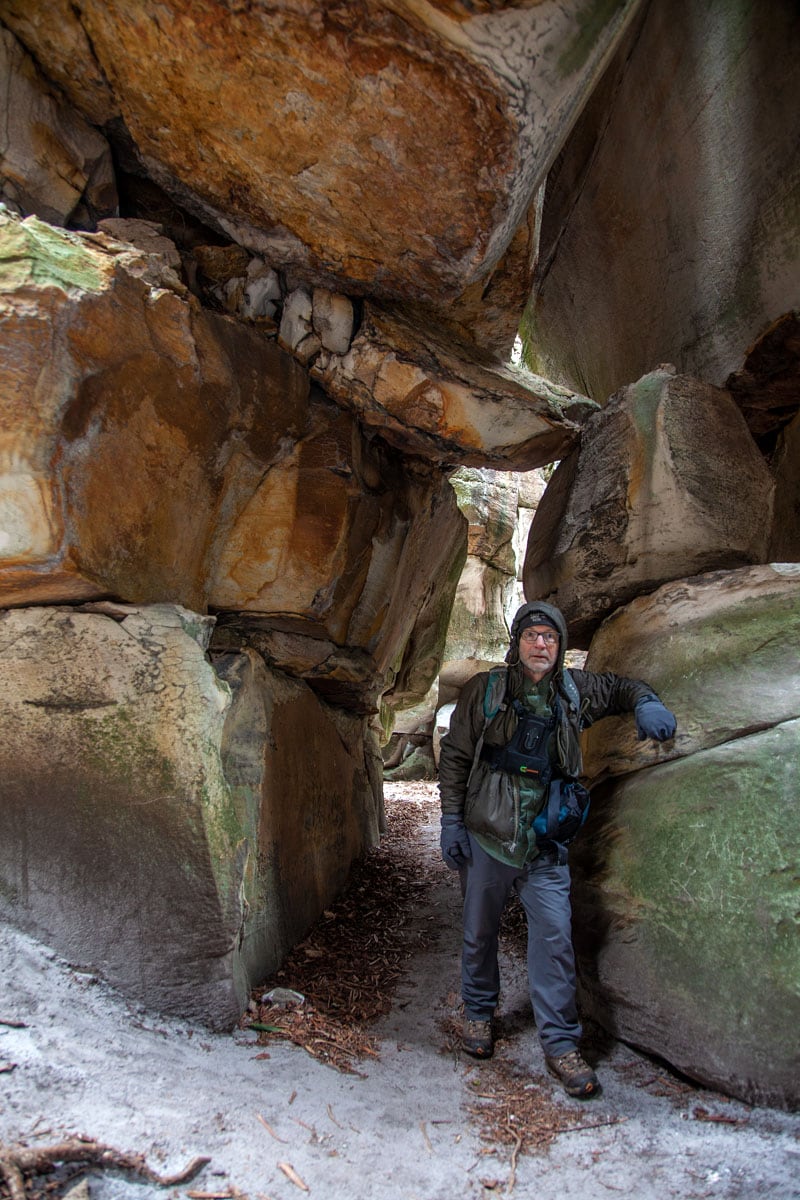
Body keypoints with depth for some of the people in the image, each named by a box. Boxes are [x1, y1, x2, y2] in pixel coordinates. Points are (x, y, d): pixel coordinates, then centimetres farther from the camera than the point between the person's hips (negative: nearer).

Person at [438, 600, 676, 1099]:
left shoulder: (575, 691, 5)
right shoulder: (484, 690, -2)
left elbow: (622, 687, 22)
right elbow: (455, 755, 1)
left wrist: (646, 704, -2)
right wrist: (451, 819, -4)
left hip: (546, 845, 1)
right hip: (486, 837, -1)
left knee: (555, 937, -2)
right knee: (480, 932, 12)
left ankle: (561, 1044, 11)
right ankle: (479, 1014, 35)